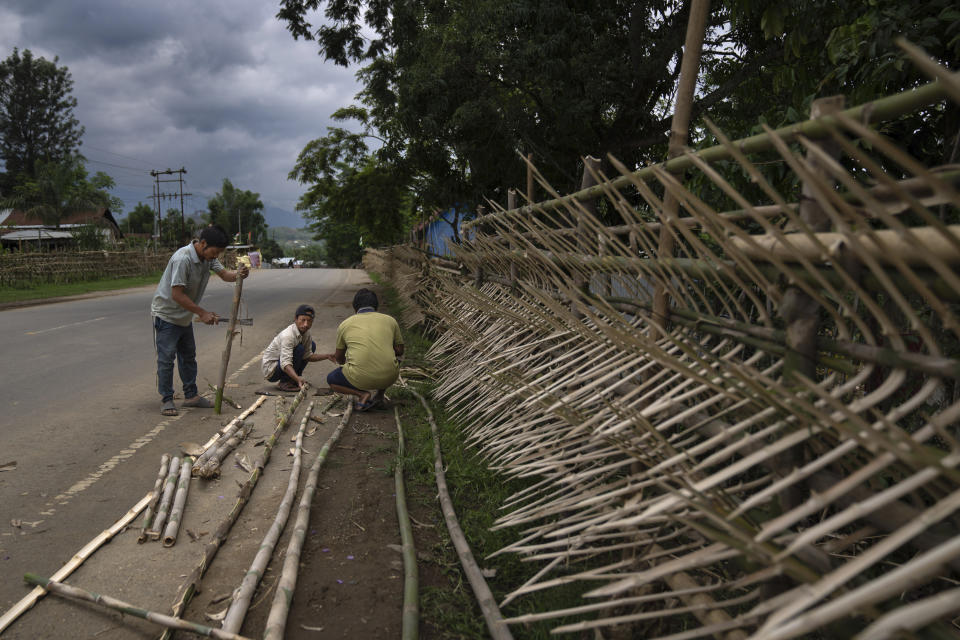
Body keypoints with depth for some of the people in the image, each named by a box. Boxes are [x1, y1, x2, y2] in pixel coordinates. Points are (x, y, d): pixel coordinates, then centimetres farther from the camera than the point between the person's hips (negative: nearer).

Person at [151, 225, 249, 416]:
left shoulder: (208, 257, -4)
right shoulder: (183, 258, -31)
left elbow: (224, 274, -2)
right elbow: (177, 295, -30)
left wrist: (238, 274, -26)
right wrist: (202, 313, -27)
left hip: (185, 315, 9)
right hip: (166, 314, -9)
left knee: (188, 355, 14)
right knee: (166, 358, -4)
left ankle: (191, 395, 23)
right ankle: (166, 400, 5)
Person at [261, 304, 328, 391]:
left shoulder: (306, 333, -4)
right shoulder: (288, 335, -30)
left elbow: (308, 356, 2)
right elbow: (285, 364, -40)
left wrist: (327, 356, -10)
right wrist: (298, 378, -54)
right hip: (270, 370, -9)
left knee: (312, 345, 5)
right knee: (299, 349, -27)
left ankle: (292, 380, 9)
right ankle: (284, 382, -12)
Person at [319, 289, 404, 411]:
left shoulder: (345, 324, 11)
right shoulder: (390, 320, 11)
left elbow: (339, 358, 24)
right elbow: (399, 351, 20)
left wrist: (343, 361, 48)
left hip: (360, 378, -2)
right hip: (389, 377, 3)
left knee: (331, 379, 26)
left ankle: (363, 394, 2)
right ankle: (379, 394, 17)